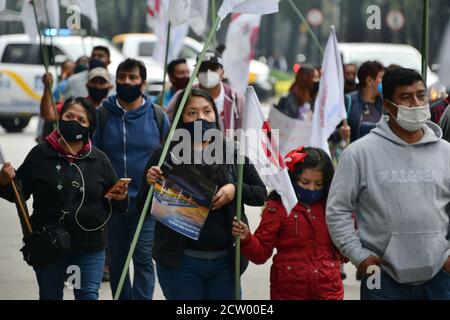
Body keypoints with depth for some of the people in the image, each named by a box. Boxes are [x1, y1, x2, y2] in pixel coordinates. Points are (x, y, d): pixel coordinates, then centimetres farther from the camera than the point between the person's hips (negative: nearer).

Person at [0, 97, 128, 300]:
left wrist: (120, 198, -11)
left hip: (90, 247, 0)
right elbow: (19, 193, 2)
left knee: (89, 296, -3)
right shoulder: (40, 154, -2)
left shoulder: (99, 160, 3)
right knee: (50, 296, 14)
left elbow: (116, 206, 11)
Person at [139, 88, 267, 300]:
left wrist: (235, 190, -8)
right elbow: (143, 207, 1)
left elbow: (261, 194, 11)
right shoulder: (165, 156, 0)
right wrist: (150, 184, -19)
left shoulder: (232, 154, 7)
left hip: (224, 260, 3)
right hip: (180, 262, -3)